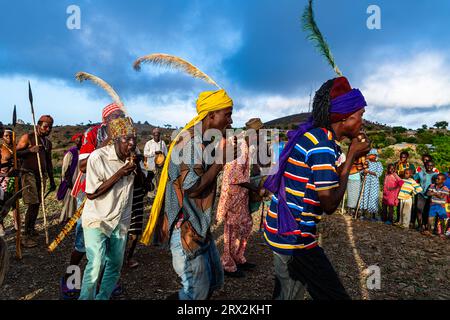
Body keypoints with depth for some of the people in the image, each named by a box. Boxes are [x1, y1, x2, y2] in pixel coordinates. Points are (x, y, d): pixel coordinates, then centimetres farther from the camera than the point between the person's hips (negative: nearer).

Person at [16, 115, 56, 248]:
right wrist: (30, 150, -25)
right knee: (32, 204, -11)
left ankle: (31, 229, 24)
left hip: (42, 175, 6)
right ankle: (26, 236, -4)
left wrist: (52, 180, 19)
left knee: (37, 204, 8)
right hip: (29, 173, -6)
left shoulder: (48, 142, 15)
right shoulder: (28, 137, -2)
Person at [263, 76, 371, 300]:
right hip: (295, 237, -10)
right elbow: (330, 204, -18)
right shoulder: (323, 145, -20)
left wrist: (351, 159, 12)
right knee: (335, 295, 2)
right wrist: (351, 156, -11)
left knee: (287, 292, 23)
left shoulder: (309, 135, 9)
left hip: (279, 230, 10)